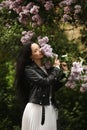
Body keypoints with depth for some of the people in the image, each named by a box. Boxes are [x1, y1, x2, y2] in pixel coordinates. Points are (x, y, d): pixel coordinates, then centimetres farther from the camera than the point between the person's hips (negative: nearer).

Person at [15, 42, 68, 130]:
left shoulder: (47, 68, 12)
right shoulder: (29, 70, -7)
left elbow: (53, 88, 13)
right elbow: (46, 81, -18)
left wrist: (62, 73, 4)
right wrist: (56, 68, -4)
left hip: (50, 108, 6)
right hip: (36, 109, -6)